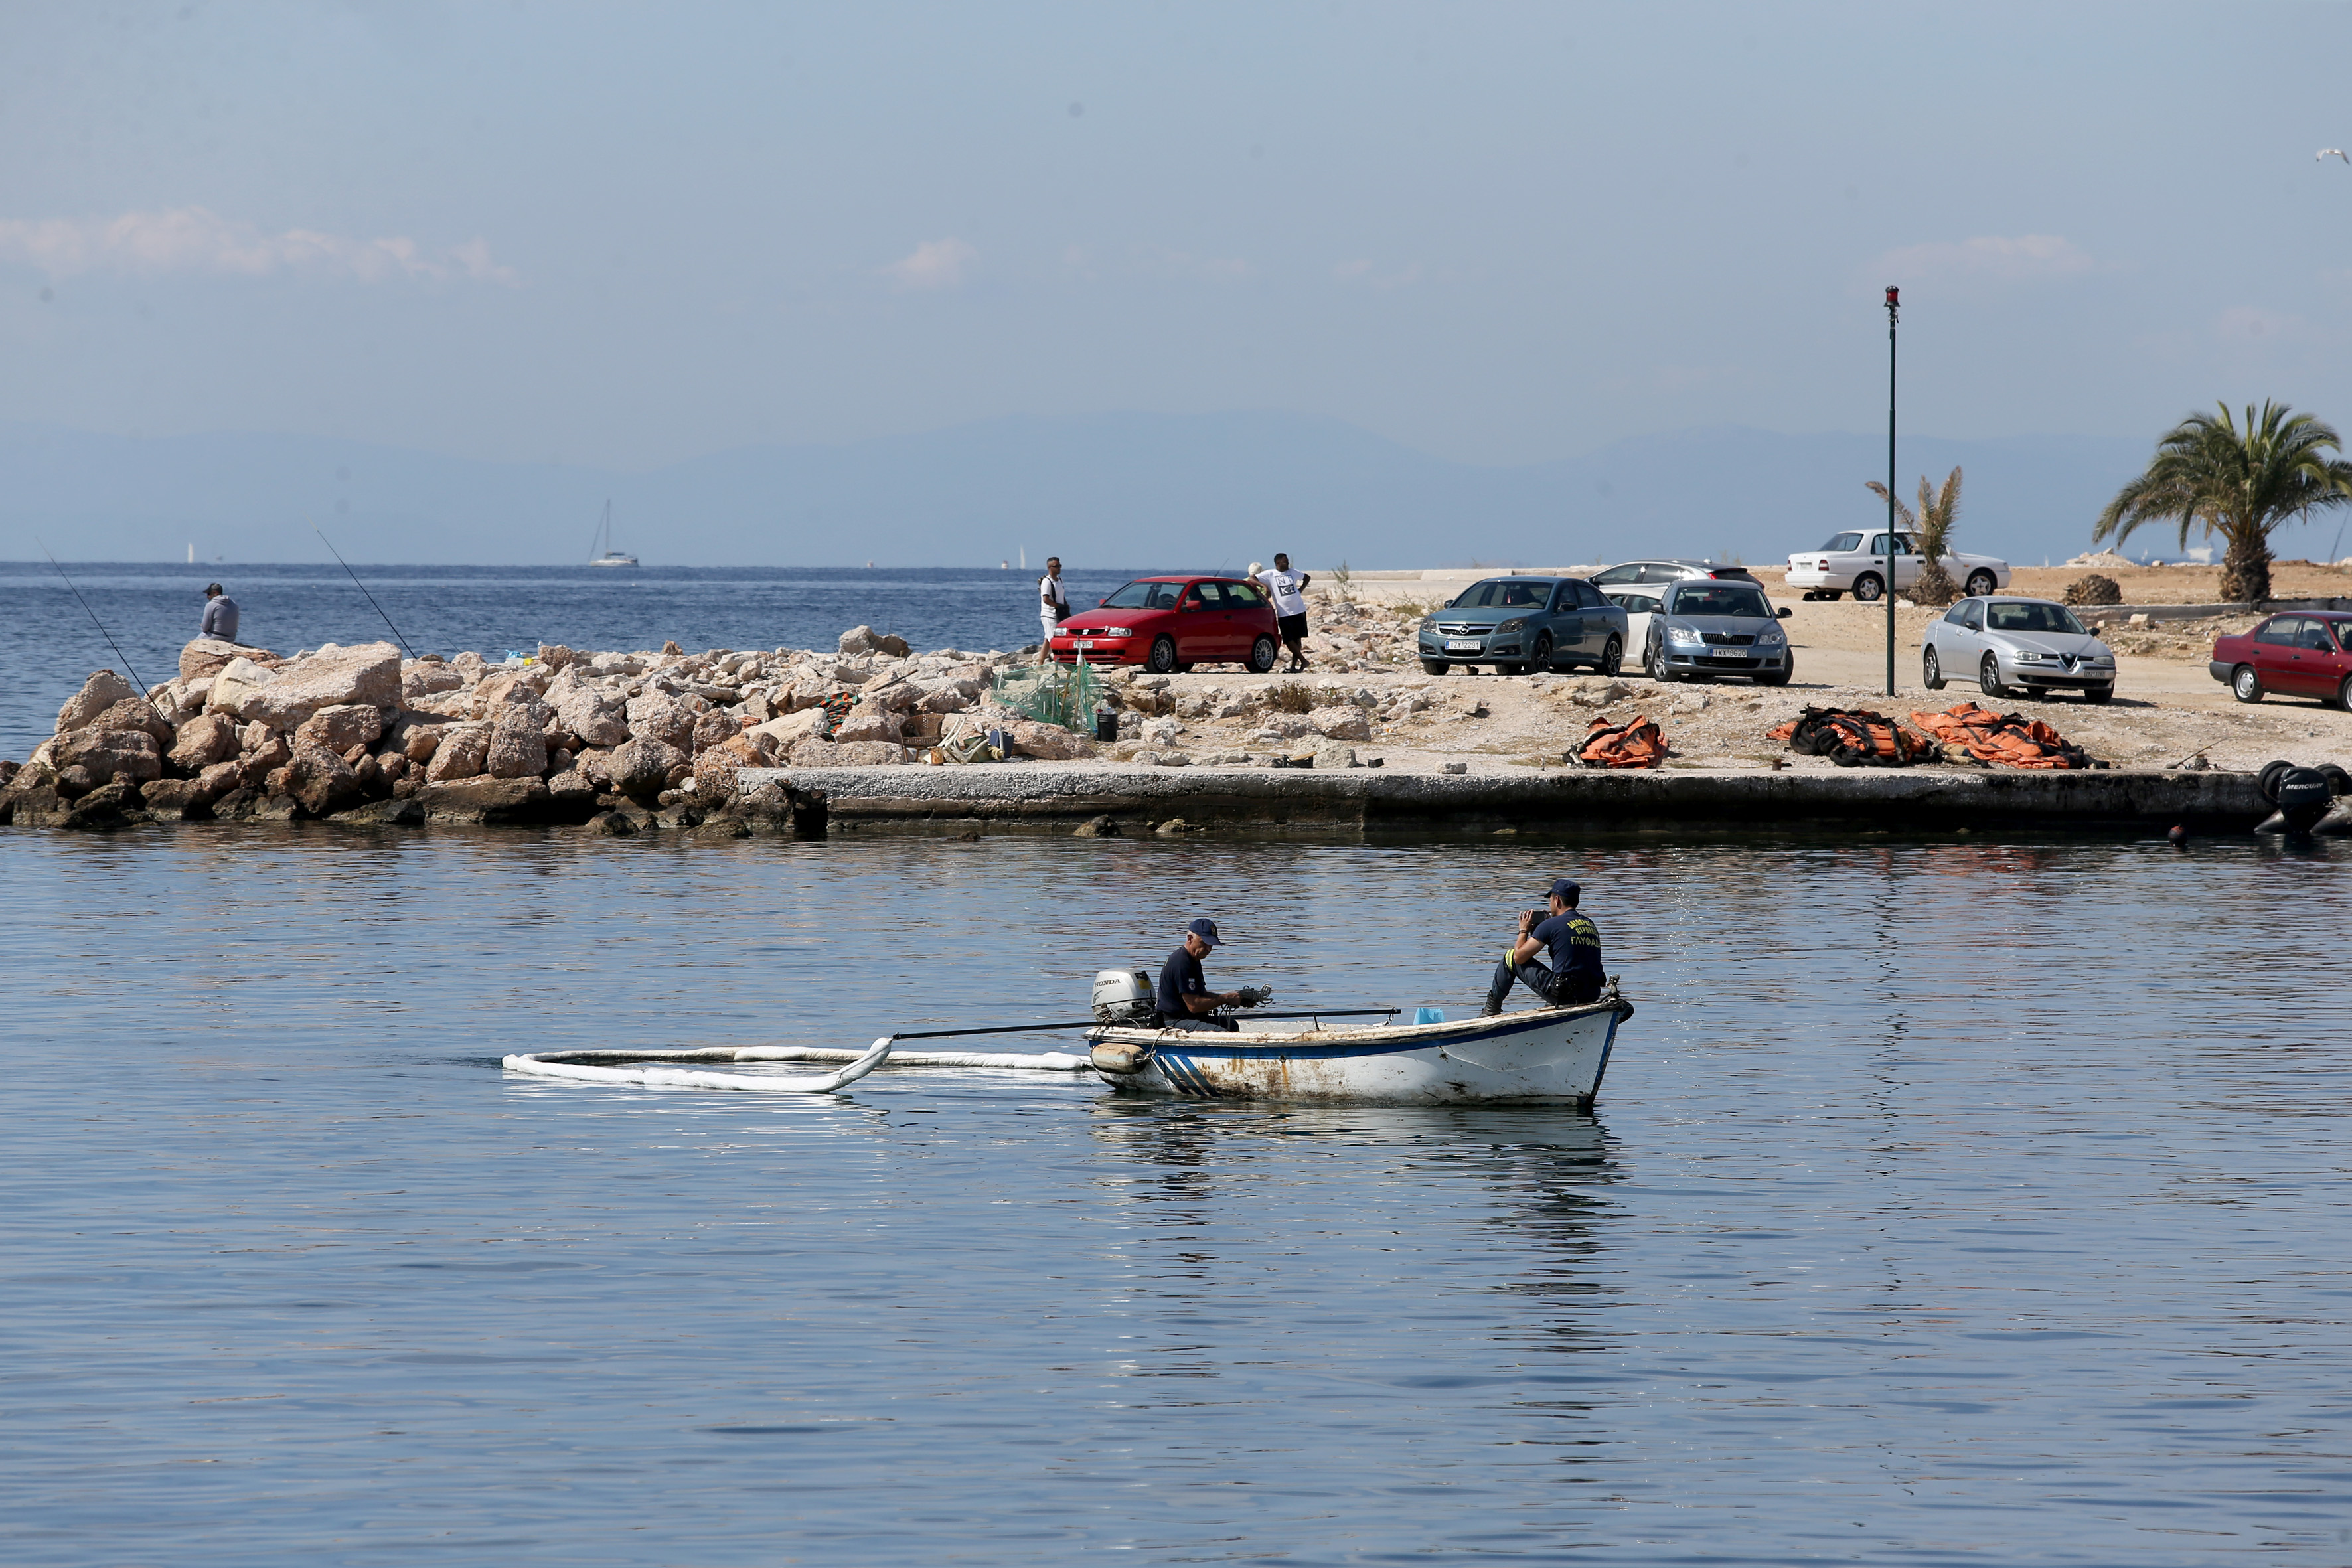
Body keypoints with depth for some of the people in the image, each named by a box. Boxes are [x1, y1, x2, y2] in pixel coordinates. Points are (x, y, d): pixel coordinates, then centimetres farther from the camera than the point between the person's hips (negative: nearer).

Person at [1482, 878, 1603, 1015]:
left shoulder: (1552, 925, -8)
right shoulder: (1591, 926, 12)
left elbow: (1519, 956, -4)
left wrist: (1524, 931, 16)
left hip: (1563, 994, -6)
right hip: (1592, 996, 6)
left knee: (1511, 958, 12)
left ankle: (1491, 1009, 27)